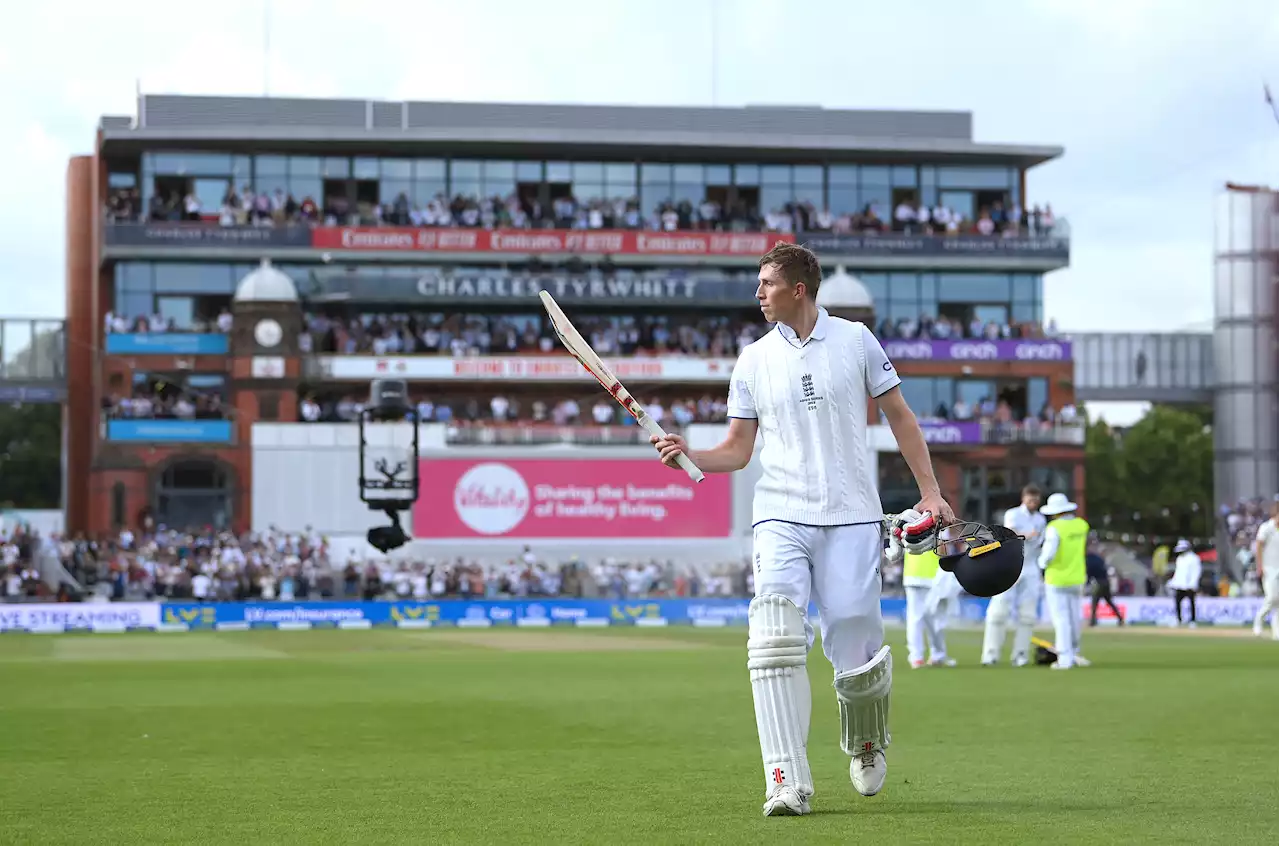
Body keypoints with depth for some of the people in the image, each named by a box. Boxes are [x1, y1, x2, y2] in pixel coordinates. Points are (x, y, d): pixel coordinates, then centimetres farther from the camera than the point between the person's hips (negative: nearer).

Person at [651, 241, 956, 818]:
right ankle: (788, 784, -20)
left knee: (856, 658, -4)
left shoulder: (855, 340, 6)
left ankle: (865, 743, 29)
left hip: (851, 520, -1)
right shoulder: (753, 360, 10)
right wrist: (690, 455, -8)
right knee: (775, 640, -20)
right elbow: (737, 450, 12)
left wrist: (930, 491, 7)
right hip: (780, 518, 1)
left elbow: (899, 416, 12)